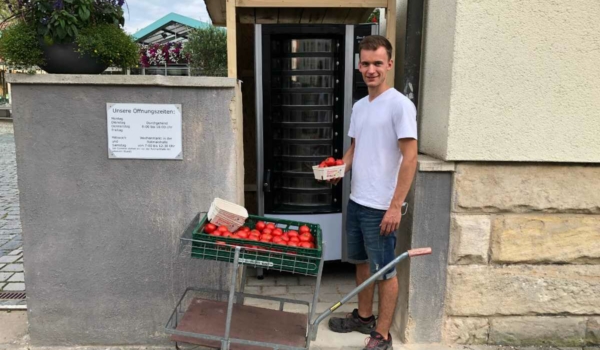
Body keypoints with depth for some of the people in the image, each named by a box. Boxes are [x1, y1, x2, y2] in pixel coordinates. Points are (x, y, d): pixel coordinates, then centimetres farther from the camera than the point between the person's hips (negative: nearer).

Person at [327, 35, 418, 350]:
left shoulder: (400, 105, -14)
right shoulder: (359, 106, 10)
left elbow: (410, 158, -18)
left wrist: (395, 206, -21)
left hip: (381, 207, -8)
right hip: (356, 200, 8)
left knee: (385, 271, 6)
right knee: (362, 262, 21)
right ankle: (364, 317, 40)